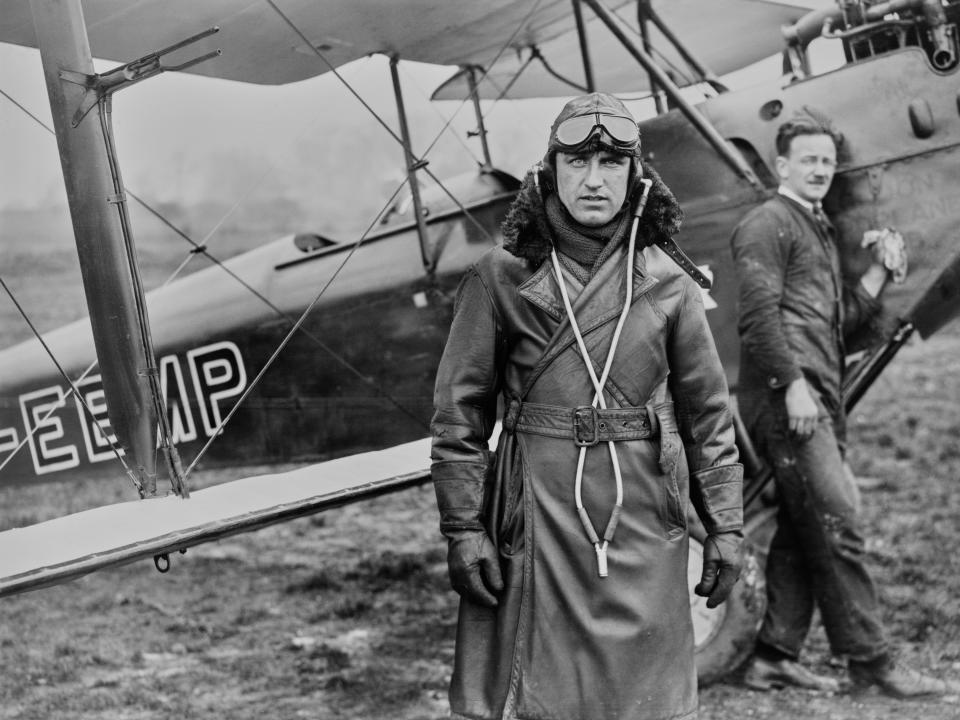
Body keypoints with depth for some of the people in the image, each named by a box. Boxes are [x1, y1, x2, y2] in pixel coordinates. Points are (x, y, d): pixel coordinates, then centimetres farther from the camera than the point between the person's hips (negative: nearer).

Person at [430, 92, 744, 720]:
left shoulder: (667, 282, 6)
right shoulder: (501, 277, 0)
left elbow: (708, 413, 8)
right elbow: (460, 413, 0)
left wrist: (725, 526, 4)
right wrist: (462, 527, -6)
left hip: (644, 524, 2)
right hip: (536, 513, -2)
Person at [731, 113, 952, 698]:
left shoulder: (820, 231, 25)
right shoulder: (768, 224, -4)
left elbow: (840, 322, 23)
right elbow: (760, 316, -14)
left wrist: (882, 270, 14)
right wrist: (794, 385, -20)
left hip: (818, 401, 9)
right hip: (787, 398, -9)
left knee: (801, 533, 9)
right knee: (837, 526, -10)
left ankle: (774, 659, 14)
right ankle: (872, 660, -6)